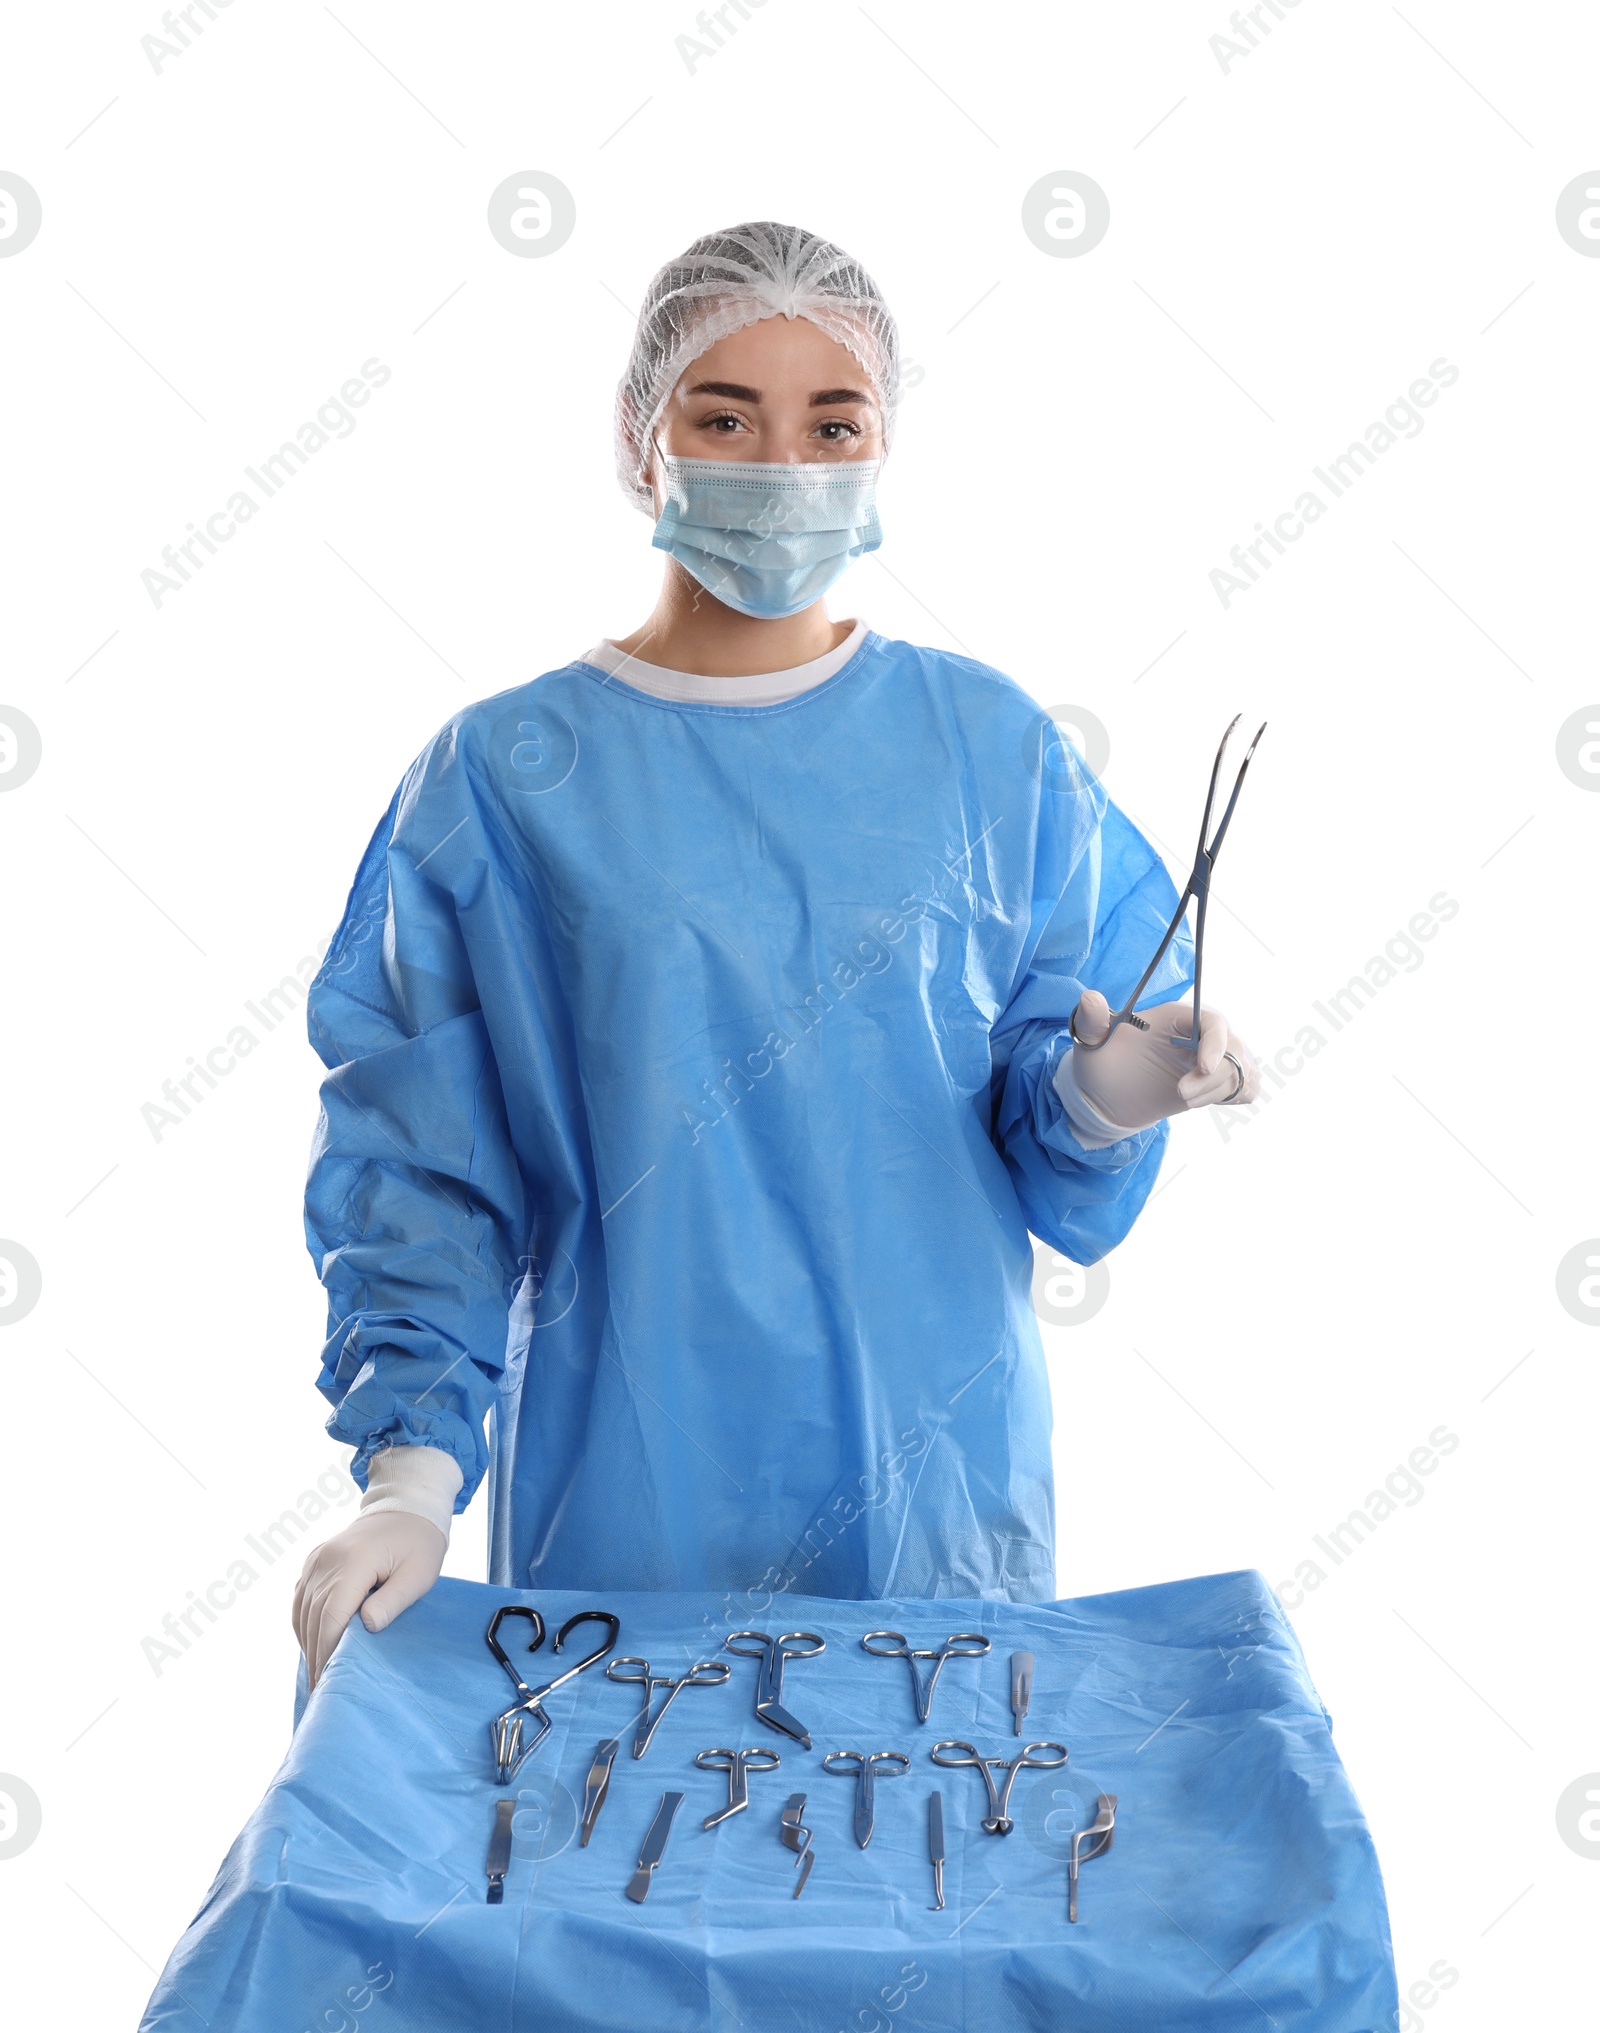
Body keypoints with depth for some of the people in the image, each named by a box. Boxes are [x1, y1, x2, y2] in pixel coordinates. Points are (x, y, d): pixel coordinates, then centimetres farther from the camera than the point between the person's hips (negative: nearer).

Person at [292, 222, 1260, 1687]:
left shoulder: (991, 748, 0)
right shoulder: (500, 780, -4)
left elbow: (1050, 1152, 2)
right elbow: (420, 1163, -3)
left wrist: (1099, 1096, -20)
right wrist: (413, 1470, -13)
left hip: (939, 1498, 1)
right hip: (624, 1513, -1)